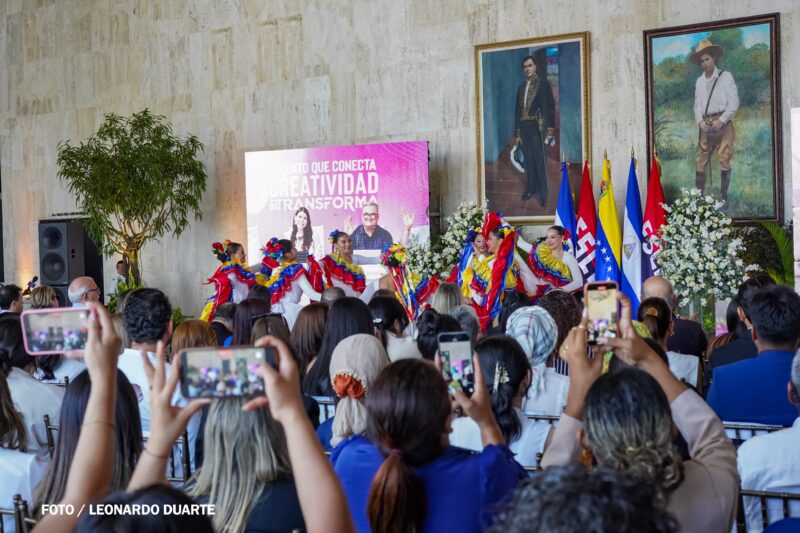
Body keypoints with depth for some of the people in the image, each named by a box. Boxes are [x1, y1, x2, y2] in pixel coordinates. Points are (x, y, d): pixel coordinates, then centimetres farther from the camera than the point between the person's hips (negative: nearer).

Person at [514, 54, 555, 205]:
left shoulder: (543, 83, 0)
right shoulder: (521, 88, 15)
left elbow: (550, 106, -6)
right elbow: (517, 110, 15)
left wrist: (550, 129, -14)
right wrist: (517, 133, 10)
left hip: (538, 127, -5)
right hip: (524, 127, 5)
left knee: (540, 160, -4)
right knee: (528, 160, 9)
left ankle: (543, 193, 1)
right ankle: (531, 188, 18)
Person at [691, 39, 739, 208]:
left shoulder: (725, 76, 0)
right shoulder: (699, 81, 14)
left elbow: (734, 103, -5)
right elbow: (697, 104, 12)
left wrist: (721, 120, -14)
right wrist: (700, 121, -6)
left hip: (722, 123, -4)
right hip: (705, 126, 4)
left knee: (724, 161, -7)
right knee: (700, 162, 0)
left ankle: (723, 197, -2)